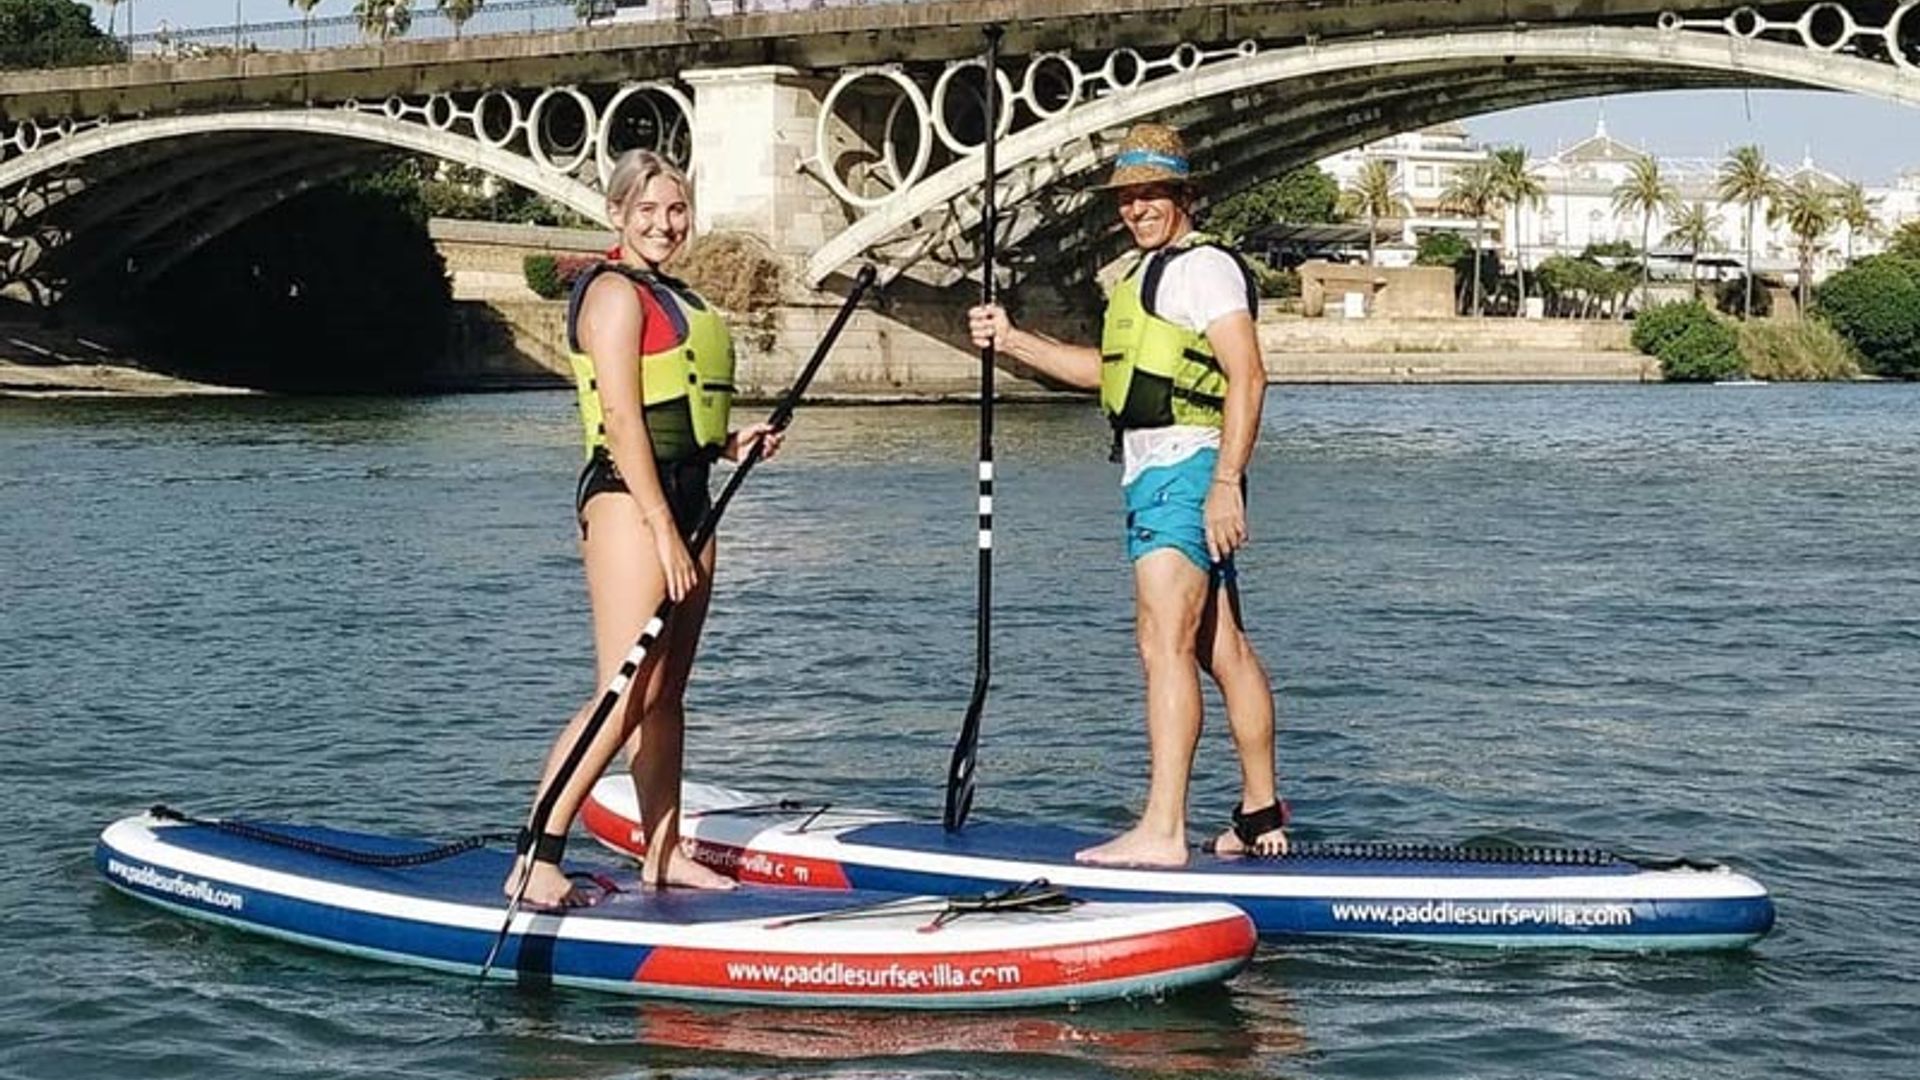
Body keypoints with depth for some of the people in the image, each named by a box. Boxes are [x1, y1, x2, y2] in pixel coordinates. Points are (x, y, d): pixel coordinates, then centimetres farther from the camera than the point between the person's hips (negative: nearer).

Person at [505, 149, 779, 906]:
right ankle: (535, 863, -16)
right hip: (628, 499, -9)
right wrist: (663, 531, -21)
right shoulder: (616, 293, -9)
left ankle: (664, 854, 17)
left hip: (683, 495, 10)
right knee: (627, 694, -16)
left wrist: (727, 444, 9)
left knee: (666, 693, 11)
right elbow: (623, 419, -17)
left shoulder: (673, 298, 21)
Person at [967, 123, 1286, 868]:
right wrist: (1012, 341, 23)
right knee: (1222, 650, 14)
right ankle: (1261, 814, 21)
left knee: (1164, 642, -18)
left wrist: (1225, 483, -24)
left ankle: (1162, 831, -24)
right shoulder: (1150, 275, 24)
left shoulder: (1204, 266, -7)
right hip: (1155, 478, 10)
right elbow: (1108, 370, 33)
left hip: (1185, 469, -10)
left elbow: (1247, 376, -16)